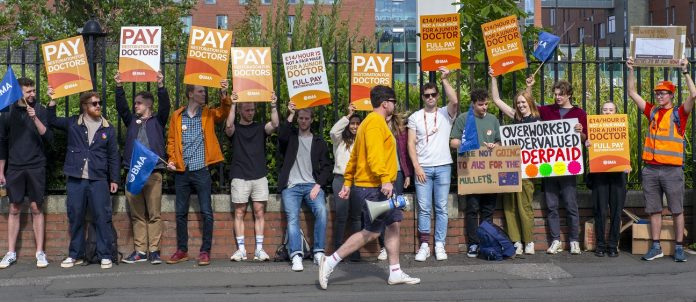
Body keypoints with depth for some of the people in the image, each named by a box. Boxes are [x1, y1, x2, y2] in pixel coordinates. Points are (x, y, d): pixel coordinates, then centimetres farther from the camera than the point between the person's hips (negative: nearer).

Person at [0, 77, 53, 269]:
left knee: (36, 208, 1)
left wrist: (35, 119, -20)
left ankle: (40, 252, 7)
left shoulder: (40, 111, 1)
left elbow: (49, 139, -7)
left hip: (36, 167, -1)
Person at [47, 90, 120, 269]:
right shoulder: (72, 123, 8)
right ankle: (75, 255, 18)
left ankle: (105, 255, 6)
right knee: (75, 218, 7)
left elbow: (113, 156, 8)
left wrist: (114, 179, 5)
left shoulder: (108, 129, 7)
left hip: (99, 180, -1)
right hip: (75, 180, 1)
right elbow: (52, 121, 10)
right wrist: (52, 101, -1)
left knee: (102, 217, -2)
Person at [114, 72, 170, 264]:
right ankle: (140, 251, 7)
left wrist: (161, 86, -17)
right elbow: (121, 107, 10)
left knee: (154, 214, -4)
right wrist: (119, 87, -2)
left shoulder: (157, 120, 11)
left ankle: (154, 250, -1)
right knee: (137, 215, 4)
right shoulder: (132, 121, 22)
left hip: (153, 171, -4)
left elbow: (165, 106, -4)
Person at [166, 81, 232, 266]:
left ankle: (205, 251, 6)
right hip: (182, 171, 2)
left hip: (202, 170, -1)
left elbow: (224, 112, -11)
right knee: (181, 212, 8)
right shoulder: (177, 116, 7)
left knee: (206, 212, -3)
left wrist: (224, 95, -27)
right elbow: (171, 140, 10)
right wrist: (172, 159, -3)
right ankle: (182, 250, 19)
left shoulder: (209, 114, 6)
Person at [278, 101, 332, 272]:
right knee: (292, 218, -20)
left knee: (321, 211, -24)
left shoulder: (319, 142, 16)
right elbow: (281, 136, -12)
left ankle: (318, 253, -19)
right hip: (291, 186, 0)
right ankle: (296, 256, -24)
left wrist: (318, 185, -5)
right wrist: (290, 115, -17)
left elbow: (326, 166, 10)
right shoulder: (290, 136, 13)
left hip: (312, 185, 1)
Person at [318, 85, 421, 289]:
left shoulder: (374, 122, 18)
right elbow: (374, 154, -26)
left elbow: (354, 156, 19)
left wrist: (348, 182, 19)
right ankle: (330, 262, 0)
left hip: (378, 187, 10)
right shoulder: (376, 122, -13)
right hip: (374, 187, -10)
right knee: (371, 232, -5)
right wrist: (385, 179, -32)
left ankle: (395, 273, 14)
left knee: (394, 224, 9)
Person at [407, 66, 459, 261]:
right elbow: (411, 143, 3)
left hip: (443, 166, 0)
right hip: (422, 168, 0)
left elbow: (454, 101, -16)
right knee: (424, 208, -1)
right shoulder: (415, 117, 8)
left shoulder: (446, 113, 7)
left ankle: (440, 245, 5)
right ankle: (424, 246, 3)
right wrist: (417, 167, -6)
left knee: (441, 208, 1)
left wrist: (445, 80, -17)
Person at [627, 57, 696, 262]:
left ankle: (679, 248, 8)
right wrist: (631, 71, 9)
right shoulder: (652, 112, 12)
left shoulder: (679, 113, 2)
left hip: (672, 170, -4)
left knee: (677, 210, 2)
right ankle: (656, 247, 14)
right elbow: (632, 93, 15)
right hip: (650, 169, 4)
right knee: (654, 210, 7)